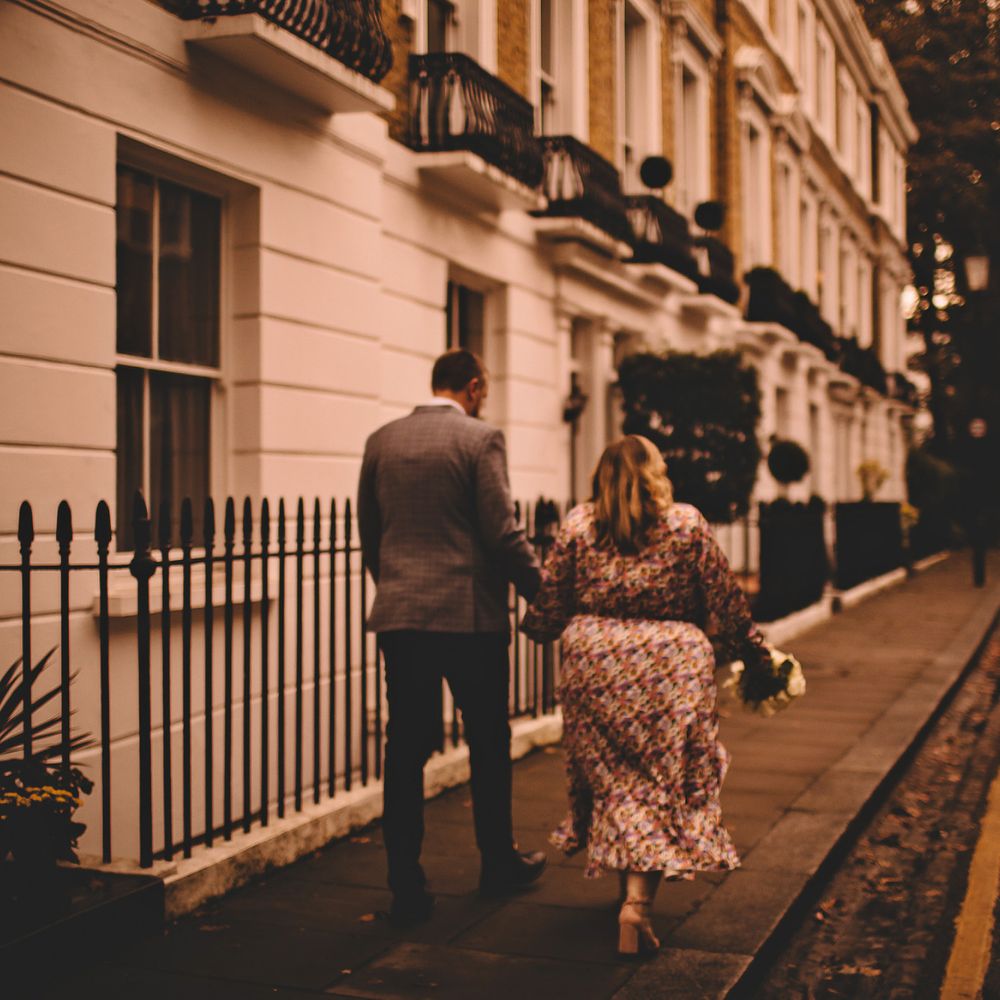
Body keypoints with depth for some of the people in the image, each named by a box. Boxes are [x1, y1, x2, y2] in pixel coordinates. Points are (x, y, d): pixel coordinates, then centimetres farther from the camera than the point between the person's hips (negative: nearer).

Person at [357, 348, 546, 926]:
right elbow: (503, 532, -11)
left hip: (398, 617, 4)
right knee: (489, 744, 13)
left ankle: (407, 889, 5)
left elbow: (368, 532, 14)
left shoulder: (381, 442, 8)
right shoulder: (481, 439, -7)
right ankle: (499, 863, 27)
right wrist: (544, 591, 1)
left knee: (406, 750, 5)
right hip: (470, 613, -4)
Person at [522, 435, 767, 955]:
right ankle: (638, 899, -10)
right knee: (662, 784, 3)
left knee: (611, 779, 15)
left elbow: (551, 606, 5)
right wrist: (756, 654, 18)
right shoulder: (687, 523, 2)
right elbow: (725, 603, 4)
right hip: (671, 663, -2)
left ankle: (627, 885, 27)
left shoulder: (578, 523, 4)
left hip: (594, 663, 2)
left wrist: (530, 627, 27)